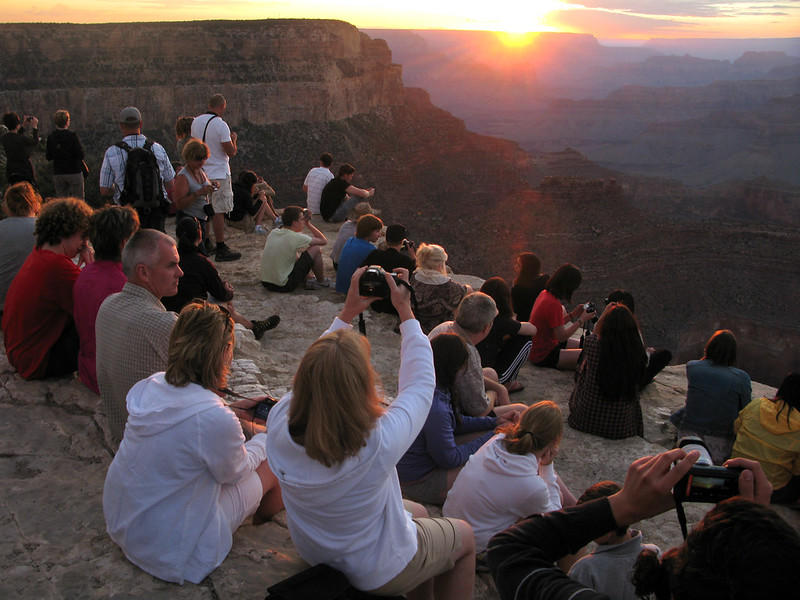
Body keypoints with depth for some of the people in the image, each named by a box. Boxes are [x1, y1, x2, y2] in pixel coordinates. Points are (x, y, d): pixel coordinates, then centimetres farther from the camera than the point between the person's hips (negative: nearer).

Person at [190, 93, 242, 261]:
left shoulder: (196, 122, 7)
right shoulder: (221, 125, -15)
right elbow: (231, 152, -14)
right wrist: (233, 139, 5)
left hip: (201, 172, 7)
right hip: (218, 174, -7)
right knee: (219, 212, -5)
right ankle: (221, 250, -2)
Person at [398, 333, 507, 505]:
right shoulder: (435, 409, -35)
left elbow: (456, 422, 10)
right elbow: (450, 459, -22)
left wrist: (494, 422, 5)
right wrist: (490, 438, -12)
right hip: (420, 482, -9)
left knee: (490, 434, 6)